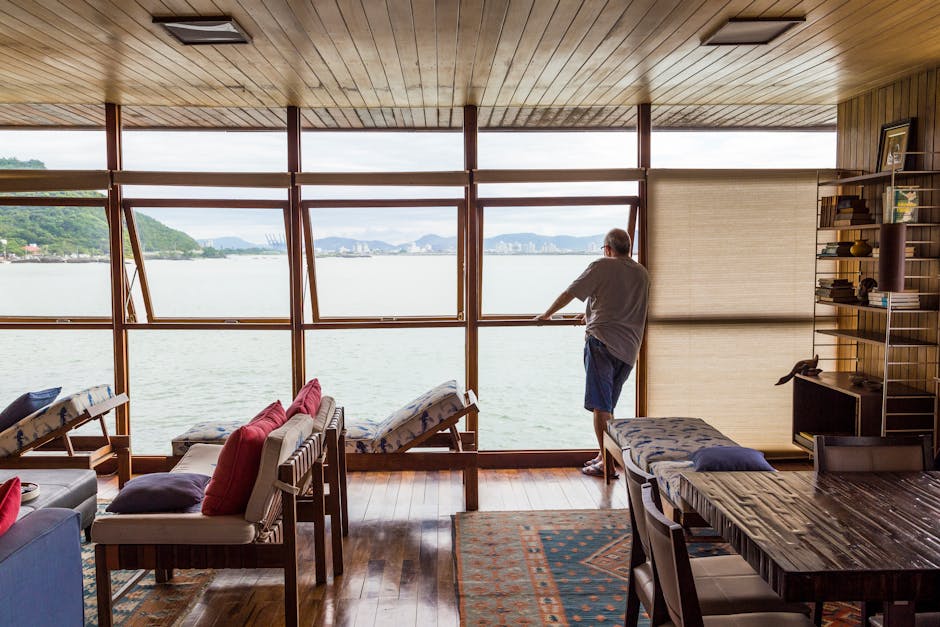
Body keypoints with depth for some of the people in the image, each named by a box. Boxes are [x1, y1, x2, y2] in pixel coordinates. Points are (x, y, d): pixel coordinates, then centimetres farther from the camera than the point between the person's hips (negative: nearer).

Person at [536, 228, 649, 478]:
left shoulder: (601, 266, -3)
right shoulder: (642, 274, 16)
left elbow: (569, 293, -1)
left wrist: (547, 314, 14)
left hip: (602, 342, -6)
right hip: (629, 349, 7)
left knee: (600, 405, -4)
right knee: (607, 406, 16)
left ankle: (606, 464, -4)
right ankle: (604, 455, 22)